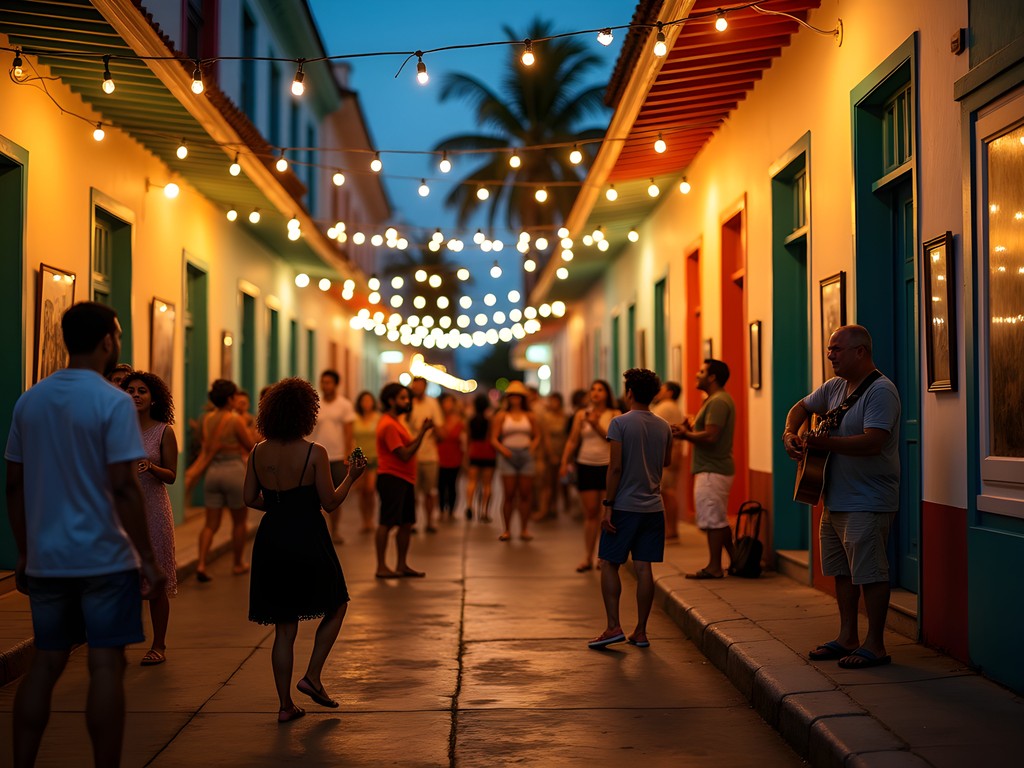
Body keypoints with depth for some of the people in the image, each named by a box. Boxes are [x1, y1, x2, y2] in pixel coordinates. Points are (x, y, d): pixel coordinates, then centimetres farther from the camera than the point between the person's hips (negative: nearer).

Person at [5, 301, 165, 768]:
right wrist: (148, 559, -11)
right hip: (104, 557, -6)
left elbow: (13, 484, 10)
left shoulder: (30, 401, 8)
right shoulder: (113, 402, -11)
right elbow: (123, 487, -17)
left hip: (46, 559, 6)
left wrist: (24, 552, 18)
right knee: (106, 665, 0)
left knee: (45, 663, 13)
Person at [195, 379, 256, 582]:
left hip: (213, 471, 5)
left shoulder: (207, 419, 3)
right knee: (239, 521, 15)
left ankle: (201, 564, -10)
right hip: (234, 470, -5)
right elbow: (251, 447, -5)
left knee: (211, 524, 6)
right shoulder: (235, 420, -14)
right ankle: (238, 564, 25)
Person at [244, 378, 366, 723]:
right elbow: (330, 501, -9)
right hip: (308, 540, -5)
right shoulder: (314, 453, -13)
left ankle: (285, 704, 13)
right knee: (336, 607, 19)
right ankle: (312, 677, 10)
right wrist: (351, 477, 6)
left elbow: (250, 498, 7)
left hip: (271, 540, 5)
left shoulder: (258, 453, 0)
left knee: (284, 627, 11)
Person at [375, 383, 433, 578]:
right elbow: (405, 455, -18)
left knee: (407, 524, 11)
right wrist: (422, 432, -16)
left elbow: (407, 447, 14)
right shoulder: (388, 425, -15)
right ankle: (381, 567, -2)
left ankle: (402, 565, 18)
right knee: (387, 523, -6)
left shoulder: (396, 421, 18)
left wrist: (421, 432, 5)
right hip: (392, 479, -10)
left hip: (404, 479, 10)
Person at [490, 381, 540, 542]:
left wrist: (533, 448, -2)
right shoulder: (501, 416, 5)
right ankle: (507, 530, 3)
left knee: (525, 495, 1)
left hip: (526, 455, 2)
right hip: (508, 456, -2)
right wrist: (503, 450, -13)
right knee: (509, 495, -3)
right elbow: (494, 439, 2)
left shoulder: (529, 416, 11)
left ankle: (524, 529, 7)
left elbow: (537, 436, 16)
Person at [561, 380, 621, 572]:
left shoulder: (614, 415, 2)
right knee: (590, 513, 2)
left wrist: (596, 425, -18)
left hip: (608, 467, -1)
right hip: (586, 467, 2)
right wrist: (564, 463, -1)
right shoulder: (581, 415, 7)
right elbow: (572, 441, 7)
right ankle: (587, 557, 5)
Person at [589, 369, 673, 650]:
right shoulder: (664, 427, 6)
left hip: (624, 507, -5)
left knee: (609, 565, 5)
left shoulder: (620, 423, -10)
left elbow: (615, 468, -14)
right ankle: (641, 631, 9)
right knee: (643, 568, 6)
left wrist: (608, 505, -11)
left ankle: (614, 627, -2)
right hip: (653, 507, 5)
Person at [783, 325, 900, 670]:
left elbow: (872, 442, -27)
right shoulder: (835, 386, 11)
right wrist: (790, 434, 4)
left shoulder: (881, 391, -16)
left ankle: (875, 645, 4)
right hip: (835, 499, 9)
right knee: (842, 572, 16)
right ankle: (848, 638, 26)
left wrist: (823, 443, -24)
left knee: (869, 574, -4)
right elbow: (802, 408, 25)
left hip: (867, 502, -9)